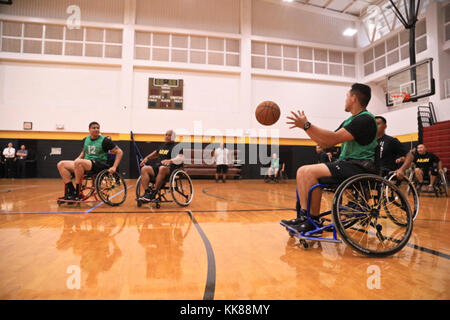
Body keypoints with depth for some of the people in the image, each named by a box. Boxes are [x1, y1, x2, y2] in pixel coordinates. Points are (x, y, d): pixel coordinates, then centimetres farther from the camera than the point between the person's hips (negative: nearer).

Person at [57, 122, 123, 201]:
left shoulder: (104, 141, -3)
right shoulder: (85, 140, 14)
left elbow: (119, 152, -6)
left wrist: (114, 167, -13)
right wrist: (77, 159, 11)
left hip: (99, 165, -6)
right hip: (86, 164, 7)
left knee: (79, 162, -35)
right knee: (61, 164, -9)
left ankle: (77, 192, -23)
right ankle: (71, 191, -14)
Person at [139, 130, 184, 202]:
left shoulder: (176, 147, 5)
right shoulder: (162, 146, 26)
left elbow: (180, 159, -12)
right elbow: (156, 153, 45)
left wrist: (170, 161, -29)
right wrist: (147, 158, 30)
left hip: (169, 169, -6)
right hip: (157, 166, 6)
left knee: (162, 168, -41)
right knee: (144, 169, -22)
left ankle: (154, 193, -37)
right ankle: (147, 192, -31)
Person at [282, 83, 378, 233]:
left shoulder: (365, 119, -10)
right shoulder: (349, 121, 21)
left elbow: (335, 138, -23)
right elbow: (326, 143, 16)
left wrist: (307, 125, -22)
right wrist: (305, 126, 8)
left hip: (360, 166, -9)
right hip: (346, 163, 9)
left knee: (310, 172, -26)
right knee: (302, 171, -5)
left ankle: (314, 221, -14)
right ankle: (304, 216, -10)